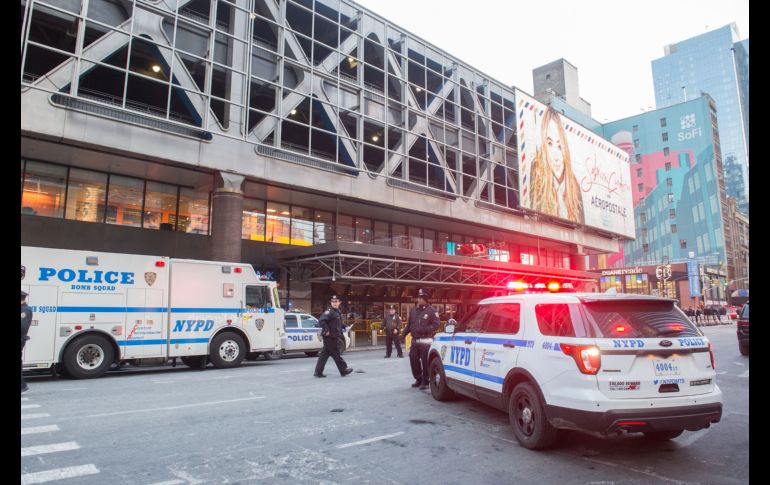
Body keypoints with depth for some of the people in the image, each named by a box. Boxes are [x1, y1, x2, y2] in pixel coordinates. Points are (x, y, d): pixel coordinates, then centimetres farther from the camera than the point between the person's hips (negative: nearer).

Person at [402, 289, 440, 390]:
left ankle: (425, 382, 7)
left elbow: (436, 324, -11)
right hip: (415, 340, 6)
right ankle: (418, 379, 24)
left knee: (425, 362, -6)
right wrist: (404, 334, 6)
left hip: (426, 341, -6)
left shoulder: (431, 311, -4)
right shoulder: (413, 310, 14)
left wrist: (425, 330, -23)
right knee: (413, 359, 8)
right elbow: (409, 324, 17)